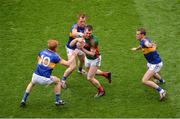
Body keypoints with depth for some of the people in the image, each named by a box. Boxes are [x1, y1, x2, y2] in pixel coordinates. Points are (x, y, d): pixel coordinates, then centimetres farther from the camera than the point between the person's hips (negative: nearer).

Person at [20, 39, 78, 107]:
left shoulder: (42, 52, 5)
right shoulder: (55, 56, -6)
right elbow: (67, 63, -4)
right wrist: (73, 56, 11)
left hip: (36, 76, 4)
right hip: (45, 79, -4)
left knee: (32, 83, 37)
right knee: (57, 81, 24)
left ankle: (23, 100, 28)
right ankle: (58, 101, 28)